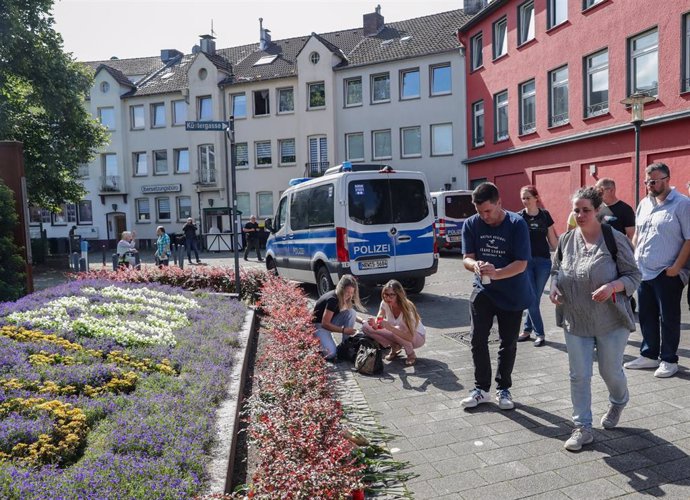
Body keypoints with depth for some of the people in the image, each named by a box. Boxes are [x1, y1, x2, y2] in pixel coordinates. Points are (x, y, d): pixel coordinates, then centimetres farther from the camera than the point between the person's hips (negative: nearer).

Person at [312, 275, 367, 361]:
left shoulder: (344, 298, -4)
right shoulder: (332, 299, -29)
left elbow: (351, 314, 13)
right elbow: (325, 324, -28)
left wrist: (362, 321, -4)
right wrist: (344, 330, -29)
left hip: (330, 322, 8)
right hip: (319, 325, -8)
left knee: (351, 312, -16)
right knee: (330, 353, -29)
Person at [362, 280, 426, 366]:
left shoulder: (407, 308, -31)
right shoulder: (384, 303, -16)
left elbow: (410, 337, -38)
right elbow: (377, 325, -17)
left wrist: (390, 327, -49)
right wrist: (374, 324, -41)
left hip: (417, 336, -5)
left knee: (397, 330, -40)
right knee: (365, 327, -13)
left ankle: (411, 354, -10)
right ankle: (395, 347, 2)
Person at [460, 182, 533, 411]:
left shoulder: (517, 224, -17)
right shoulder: (471, 224, -8)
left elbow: (521, 263, -20)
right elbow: (466, 258, -9)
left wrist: (496, 273, -37)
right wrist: (475, 265, -33)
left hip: (512, 294, -2)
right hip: (482, 291, 2)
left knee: (508, 343, 9)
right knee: (478, 340, -2)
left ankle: (503, 389, 26)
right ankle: (481, 388, 14)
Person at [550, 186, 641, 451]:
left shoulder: (615, 240, -11)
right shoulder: (566, 240, 1)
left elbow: (634, 276, -7)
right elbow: (556, 269, 14)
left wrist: (613, 286, -26)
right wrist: (554, 286, -6)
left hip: (611, 321, -3)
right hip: (575, 321, 3)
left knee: (610, 371, 14)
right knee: (579, 376, 5)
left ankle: (618, 404, 48)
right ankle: (582, 428, 17)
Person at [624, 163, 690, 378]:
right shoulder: (644, 203, 11)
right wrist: (632, 259, 11)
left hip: (667, 274, -6)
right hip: (643, 271, 6)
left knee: (668, 318, 4)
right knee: (646, 316, 13)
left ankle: (669, 360, 16)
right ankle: (649, 355, 26)